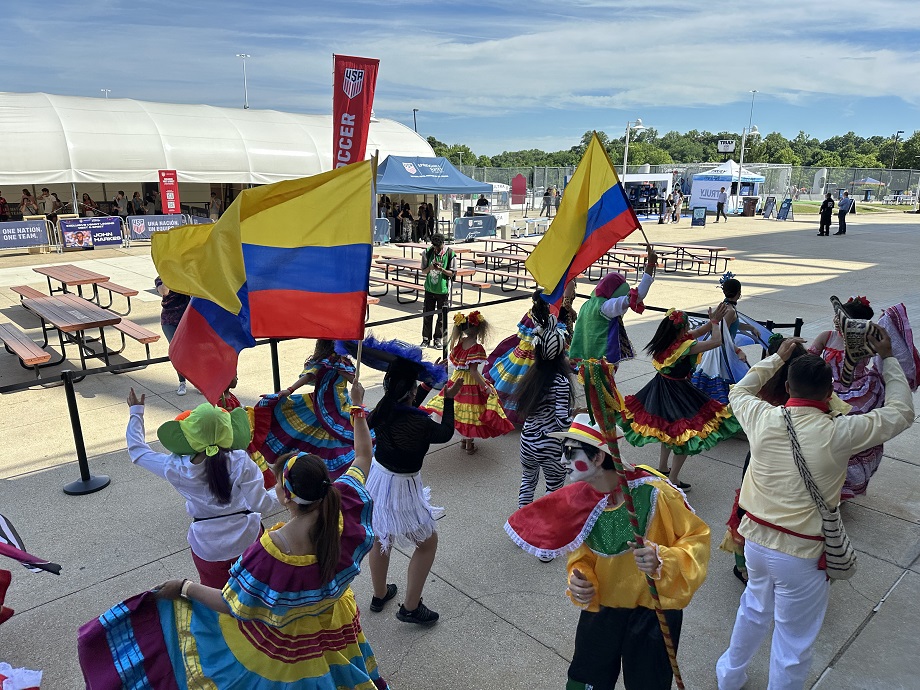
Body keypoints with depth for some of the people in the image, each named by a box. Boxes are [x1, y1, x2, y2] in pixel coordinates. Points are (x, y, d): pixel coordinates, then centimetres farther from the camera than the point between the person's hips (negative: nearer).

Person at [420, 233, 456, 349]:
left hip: (443, 289, -1)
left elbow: (452, 273, -5)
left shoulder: (450, 253, -8)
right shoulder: (427, 252, -3)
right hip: (430, 289, 2)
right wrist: (431, 267, -18)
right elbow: (423, 271, 3)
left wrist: (441, 269, -22)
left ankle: (438, 339, 20)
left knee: (442, 316, 6)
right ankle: (426, 339, 18)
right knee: (427, 314, 6)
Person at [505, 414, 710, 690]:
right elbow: (582, 556, 3)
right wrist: (580, 580, -17)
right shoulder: (577, 501, -12)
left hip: (653, 611, -3)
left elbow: (697, 537, -15)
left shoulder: (653, 492, -26)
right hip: (601, 607, 4)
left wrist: (663, 560, -32)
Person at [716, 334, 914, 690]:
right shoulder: (838, 432, -21)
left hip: (756, 541, 5)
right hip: (801, 556, -5)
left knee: (754, 610, 30)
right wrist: (888, 358, 8)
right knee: (793, 644, 16)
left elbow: (739, 391, 12)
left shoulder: (762, 419, -13)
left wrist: (778, 357, 19)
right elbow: (901, 412, -3)